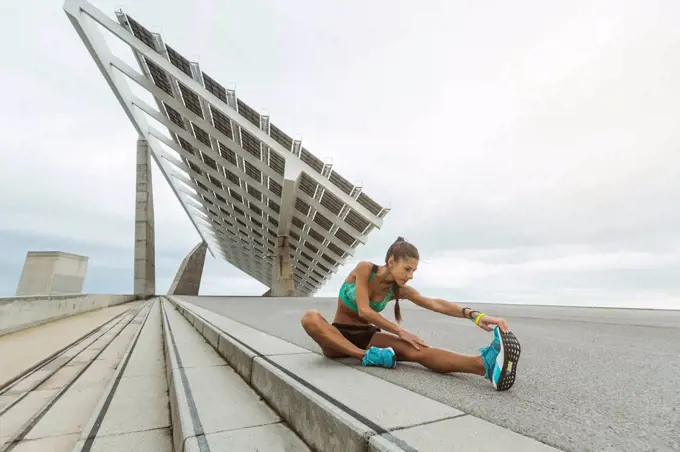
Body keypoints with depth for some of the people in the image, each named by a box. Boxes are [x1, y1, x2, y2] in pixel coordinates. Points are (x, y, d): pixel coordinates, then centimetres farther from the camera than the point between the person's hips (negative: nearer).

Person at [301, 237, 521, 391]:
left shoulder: (399, 289, -5)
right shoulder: (364, 268, -18)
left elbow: (435, 303, -18)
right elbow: (364, 311, -25)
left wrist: (475, 315, -33)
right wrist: (400, 331, -25)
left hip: (367, 335, 2)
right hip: (338, 336, -2)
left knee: (414, 350, -28)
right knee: (310, 318, -39)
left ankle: (486, 363, -50)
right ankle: (367, 357, -42)